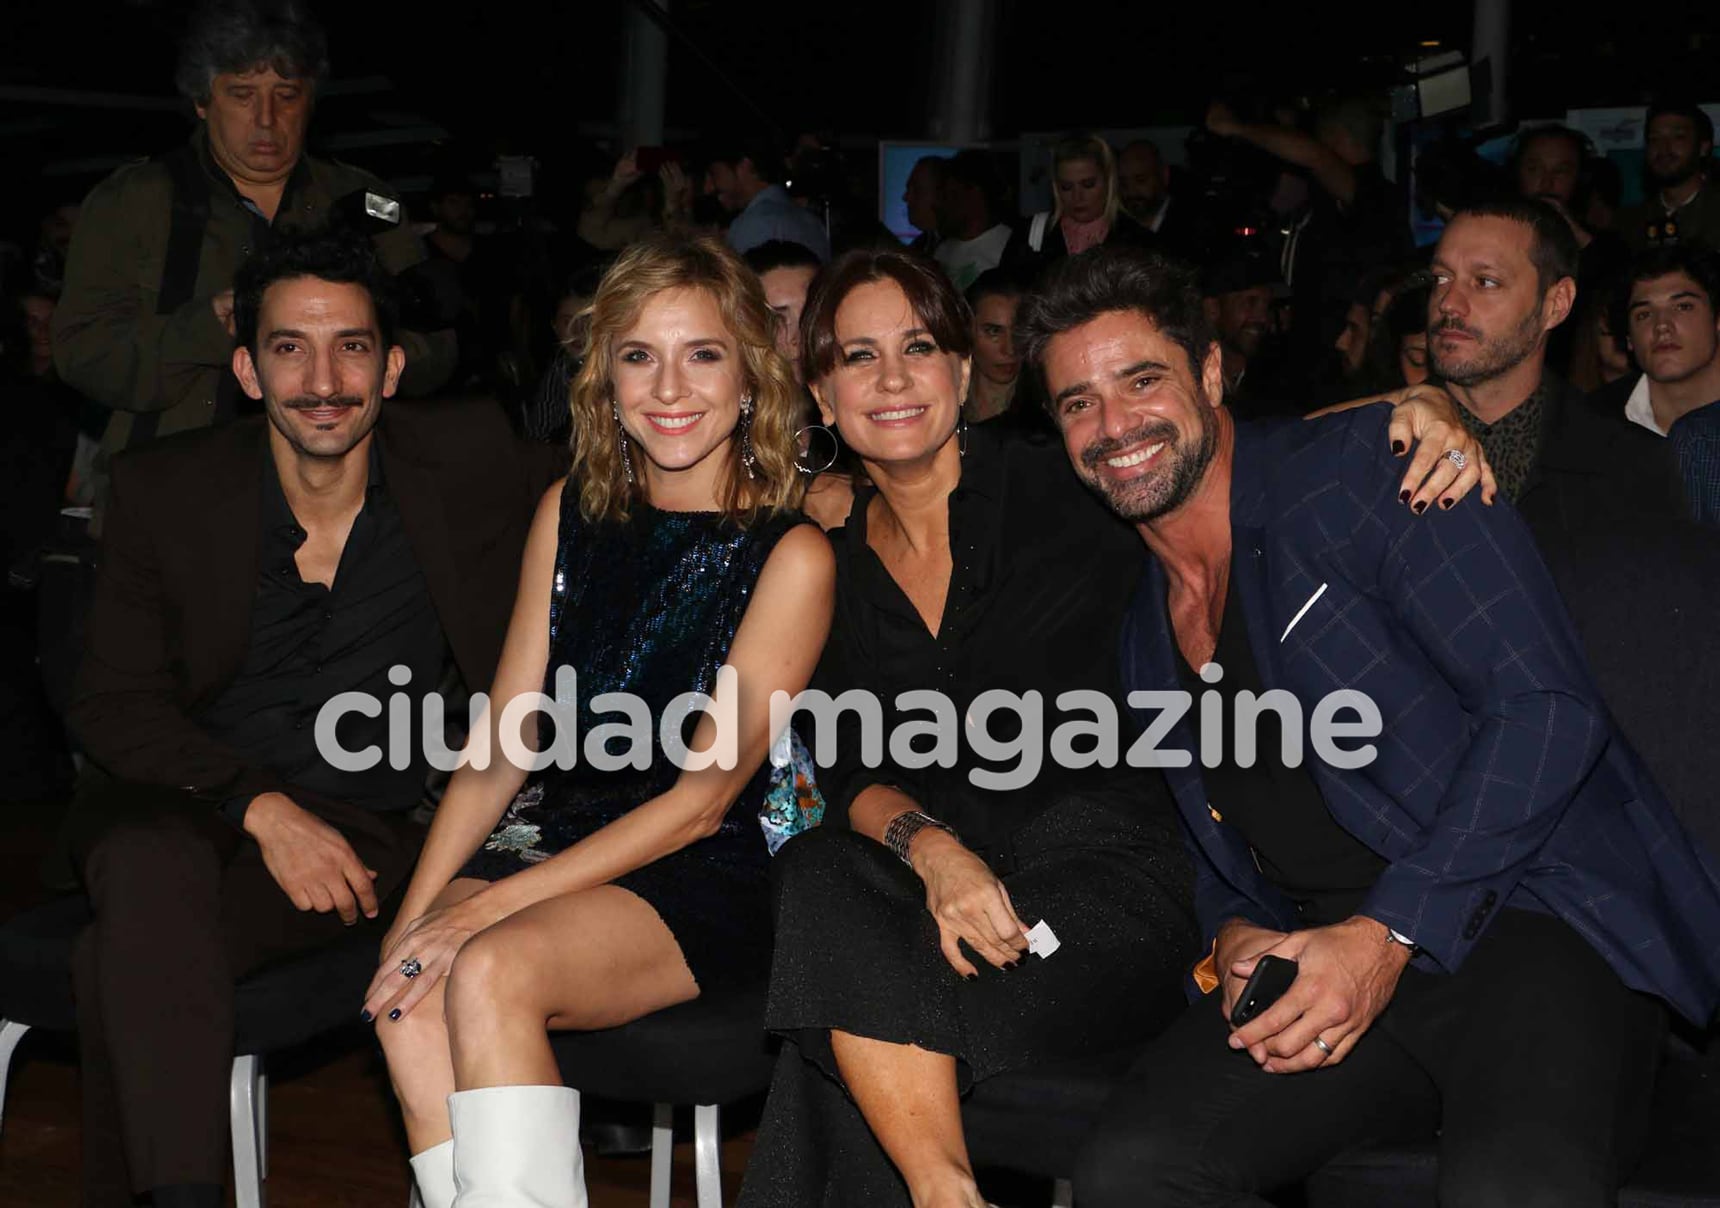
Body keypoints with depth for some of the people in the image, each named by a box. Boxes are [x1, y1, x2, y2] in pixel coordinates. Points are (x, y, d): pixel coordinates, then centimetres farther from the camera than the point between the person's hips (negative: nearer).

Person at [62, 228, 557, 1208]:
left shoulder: (465, 460, -1)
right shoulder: (166, 489, 0)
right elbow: (113, 706, -1)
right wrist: (260, 805, -16)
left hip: (364, 826, -1)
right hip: (180, 802, 1)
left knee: (122, 960, -28)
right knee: (155, 871, -36)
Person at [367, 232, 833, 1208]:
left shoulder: (790, 555, -5)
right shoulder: (573, 511, 11)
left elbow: (701, 797, -10)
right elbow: (503, 742, 8)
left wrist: (486, 906, -17)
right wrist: (418, 910, -7)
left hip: (700, 881, -4)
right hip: (549, 835, 4)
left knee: (490, 972, -31)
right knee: (408, 1002, -26)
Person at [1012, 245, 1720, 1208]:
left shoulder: (1363, 468, -4)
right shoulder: (1142, 630, 16)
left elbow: (1548, 707, -11)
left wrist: (1389, 933, -17)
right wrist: (1235, 937, 0)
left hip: (1534, 906, -6)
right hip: (1316, 958, 6)